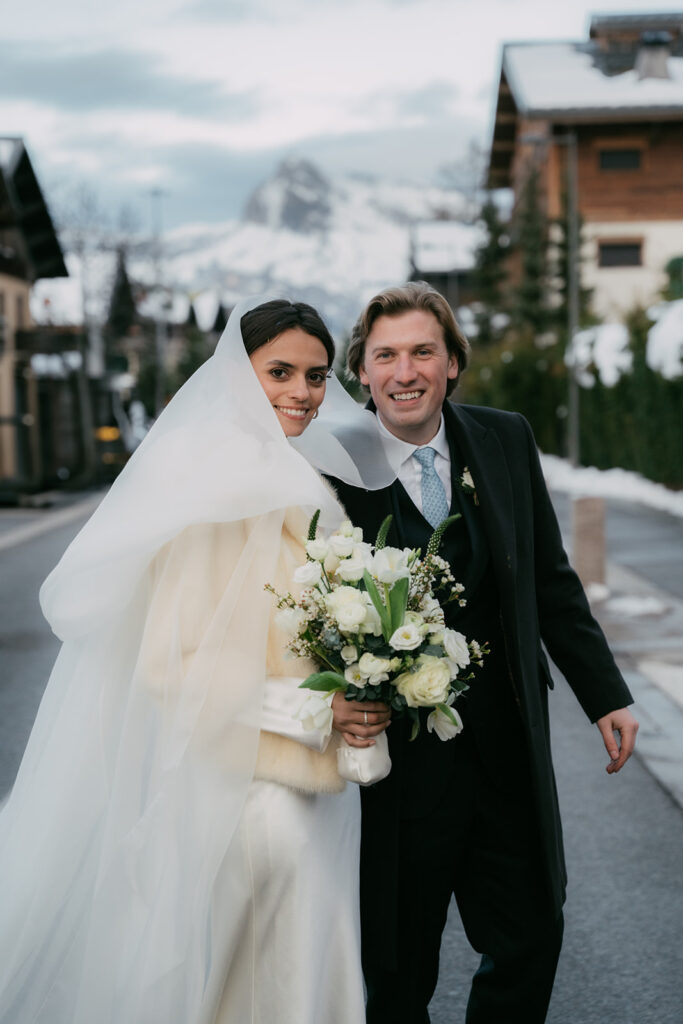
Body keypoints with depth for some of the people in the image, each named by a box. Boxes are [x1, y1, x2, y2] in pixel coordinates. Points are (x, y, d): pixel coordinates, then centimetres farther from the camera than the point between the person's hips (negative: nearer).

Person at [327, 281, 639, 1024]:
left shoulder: (507, 441, 2)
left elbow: (550, 578, 9)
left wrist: (605, 693, 9)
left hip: (510, 751, 4)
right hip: (397, 761, -3)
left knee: (531, 940, 16)